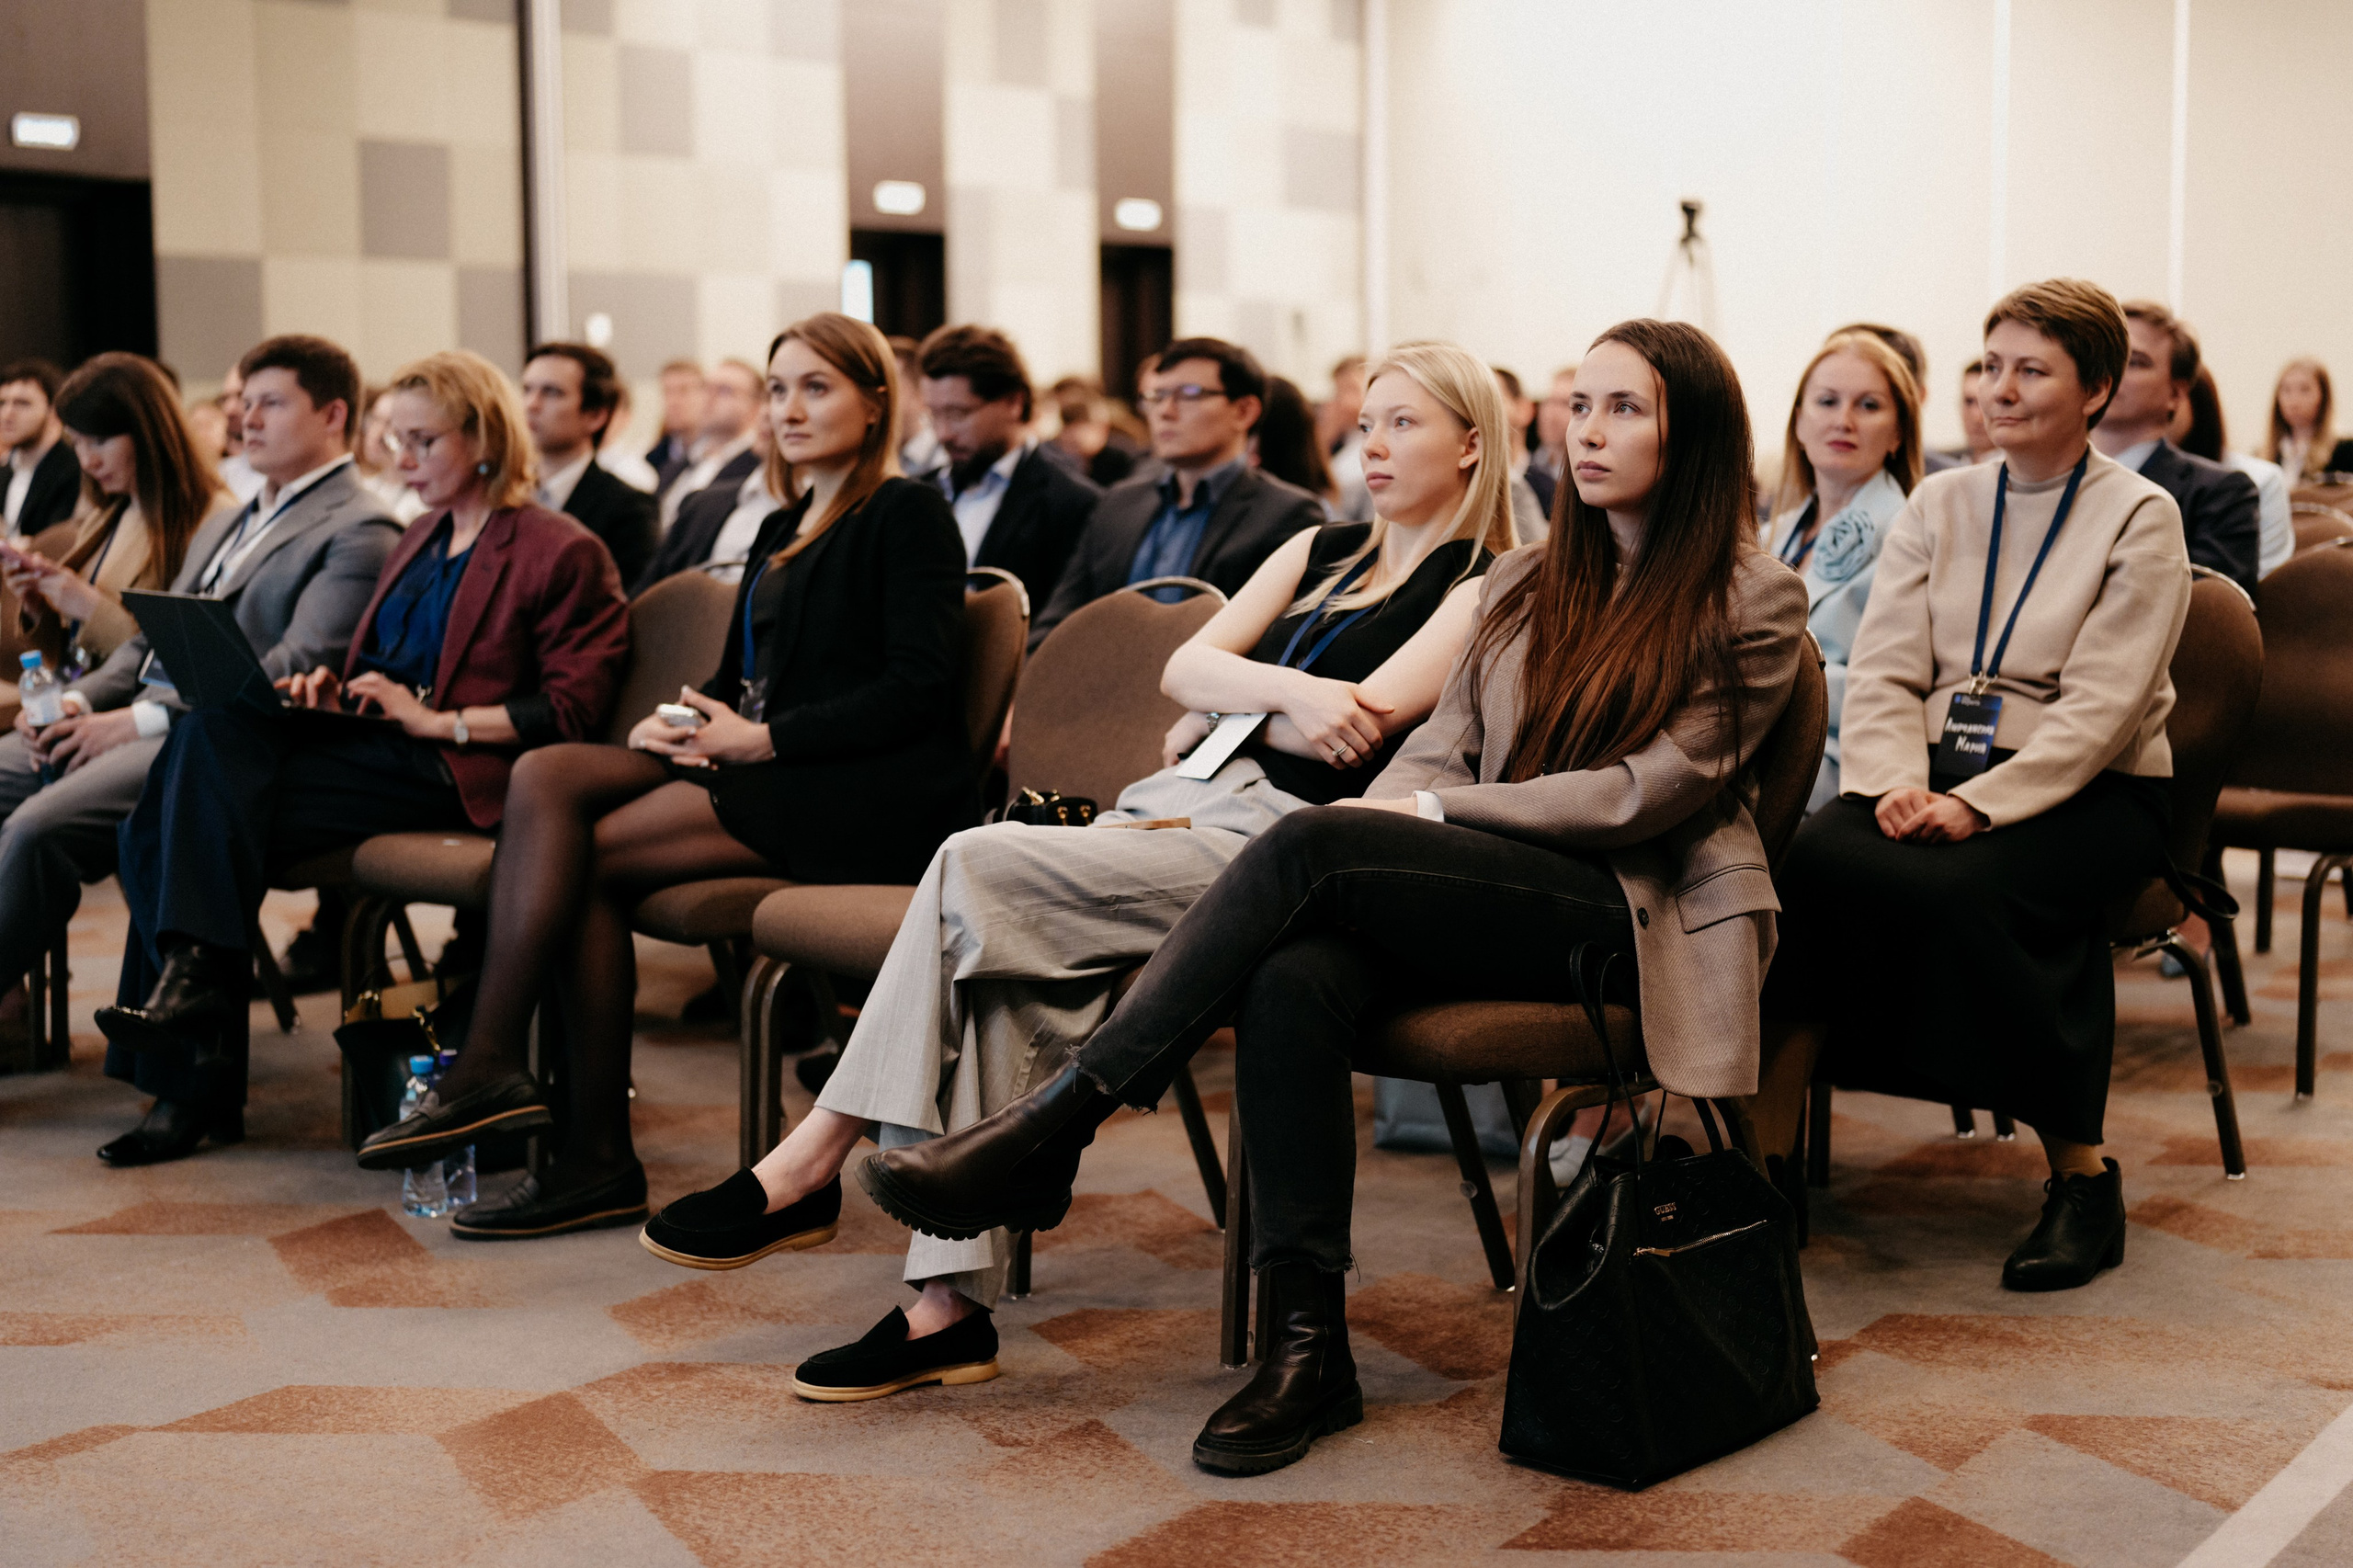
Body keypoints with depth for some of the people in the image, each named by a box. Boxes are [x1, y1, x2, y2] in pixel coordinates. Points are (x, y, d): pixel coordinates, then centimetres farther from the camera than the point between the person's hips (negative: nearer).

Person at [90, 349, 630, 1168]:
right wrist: (331, 685, 7)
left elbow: (571, 710, -9)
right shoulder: (423, 538, 25)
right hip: (364, 743, 8)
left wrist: (436, 720, -15)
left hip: (453, 774, -8)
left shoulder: (563, 554, -1)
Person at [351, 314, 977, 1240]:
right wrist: (669, 724, 0)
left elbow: (919, 687, -13)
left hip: (876, 798, -8)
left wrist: (761, 739, -16)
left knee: (591, 853, -22)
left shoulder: (908, 515, -2)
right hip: (772, 775, 8)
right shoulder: (783, 530, 24)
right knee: (545, 778, -16)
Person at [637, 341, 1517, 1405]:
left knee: (976, 871, -24)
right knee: (996, 972, -24)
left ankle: (810, 1167, -15)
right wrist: (1282, 692, -7)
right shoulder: (1320, 552, 26)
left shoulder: (1488, 587, 3)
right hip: (1174, 803, 6)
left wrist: (1225, 710, 6)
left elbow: (1353, 732, -10)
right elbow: (1185, 668, 12)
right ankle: (950, 1305, -25)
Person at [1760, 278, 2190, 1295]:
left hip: (2088, 792, -4)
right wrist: (1897, 783, -14)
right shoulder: (1939, 504, 15)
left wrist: (1978, 803, -22)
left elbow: (2100, 708, -10)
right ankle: (1765, 1144, -26)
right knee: (1813, 857, -28)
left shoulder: (2140, 517, 1)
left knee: (1961, 892, -35)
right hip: (1938, 770, 4)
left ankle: (2081, 1171, -17)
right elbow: (1883, 669, 6)